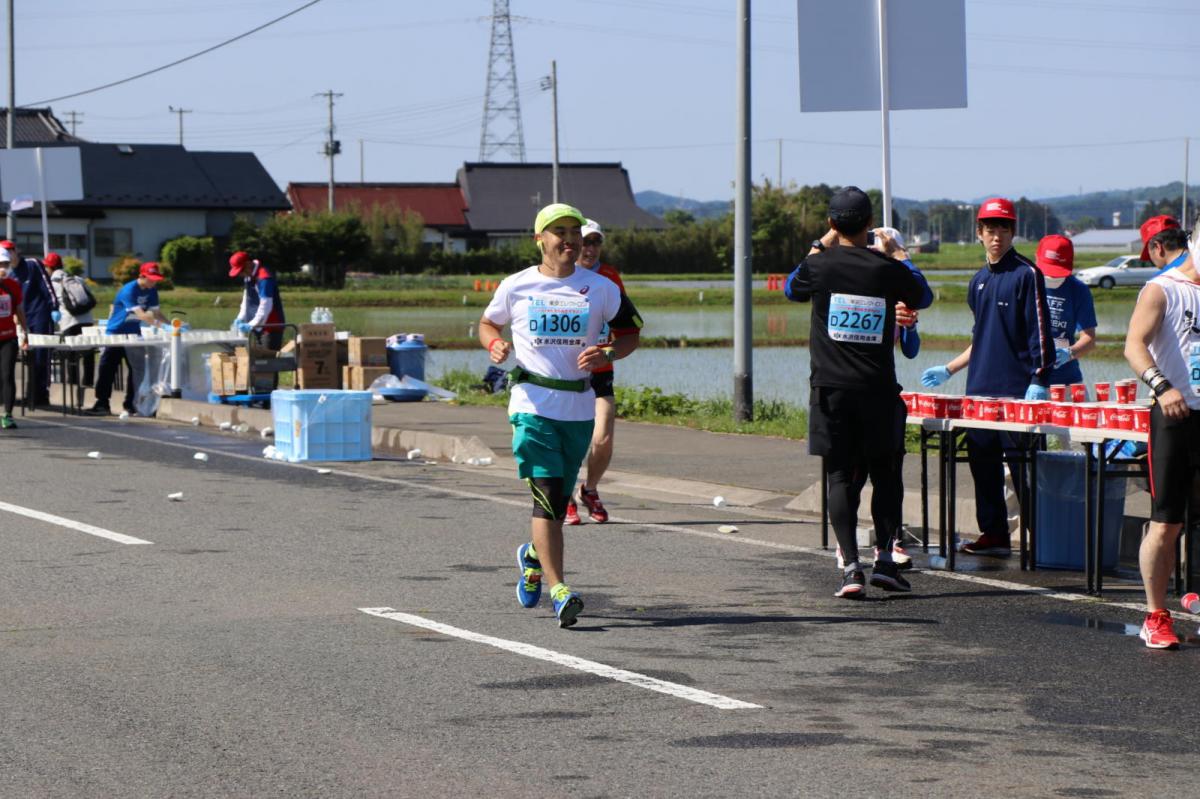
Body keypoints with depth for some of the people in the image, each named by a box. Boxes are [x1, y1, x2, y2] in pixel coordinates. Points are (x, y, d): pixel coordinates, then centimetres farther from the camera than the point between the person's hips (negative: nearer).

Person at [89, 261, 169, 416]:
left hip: (133, 334, 6)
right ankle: (102, 402, 4)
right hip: (116, 332, -6)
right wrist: (161, 325, -43)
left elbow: (155, 312, -4)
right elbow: (141, 315, -35)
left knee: (137, 368, 1)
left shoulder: (151, 291, -3)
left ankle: (130, 403, 8)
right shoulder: (129, 290, -27)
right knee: (108, 368, -3)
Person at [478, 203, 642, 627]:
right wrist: (494, 345, -4)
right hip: (532, 405, -3)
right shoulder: (516, 286, 3)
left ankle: (533, 556, 41)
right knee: (547, 495, -15)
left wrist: (607, 354, -9)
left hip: (579, 408, 3)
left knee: (558, 499, 11)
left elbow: (630, 333, 12)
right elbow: (488, 322, 19)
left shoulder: (601, 288, 4)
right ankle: (558, 590, -18)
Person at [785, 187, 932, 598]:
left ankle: (851, 567, -7)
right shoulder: (886, 268, -3)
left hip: (831, 389, 0)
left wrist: (818, 248, 26)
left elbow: (792, 289, 18)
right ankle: (884, 559, 7)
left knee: (840, 477, 2)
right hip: (877, 389, 0)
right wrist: (897, 253, 26)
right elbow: (924, 296, 16)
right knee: (884, 472, 13)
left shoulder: (820, 265, -5)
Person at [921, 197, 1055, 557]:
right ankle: (994, 534, 14)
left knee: (1022, 465, -7)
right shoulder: (979, 280, 17)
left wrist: (1039, 382, -17)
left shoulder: (1026, 274, -5)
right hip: (980, 388, 7)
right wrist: (949, 370, 23)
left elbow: (1040, 332, -10)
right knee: (982, 460, 7)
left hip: (1017, 389, -7)